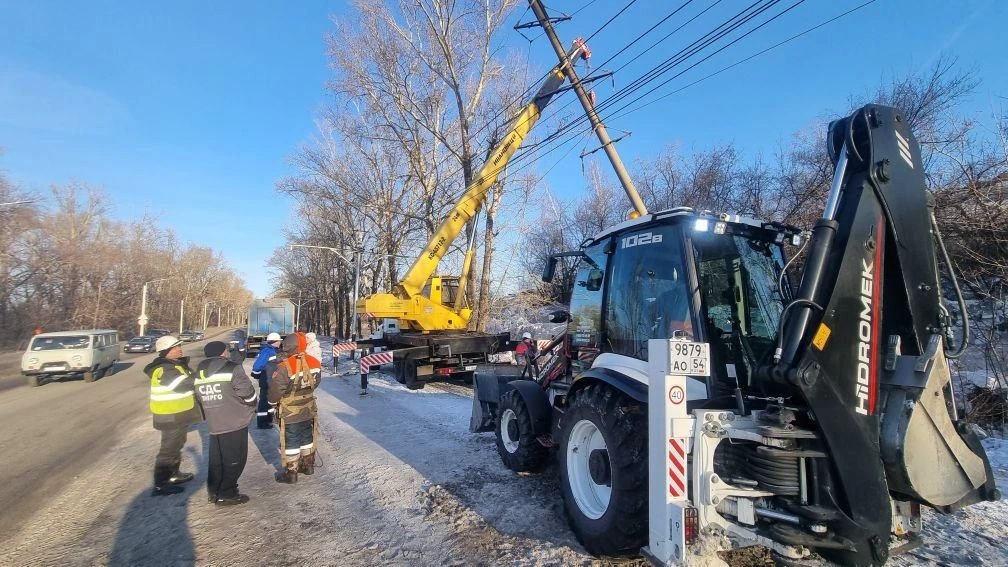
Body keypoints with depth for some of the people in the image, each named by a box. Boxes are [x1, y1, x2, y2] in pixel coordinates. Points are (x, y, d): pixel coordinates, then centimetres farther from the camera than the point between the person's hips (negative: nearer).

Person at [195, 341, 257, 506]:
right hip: (235, 423, -7)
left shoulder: (199, 373, 10)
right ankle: (226, 495, 7)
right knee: (234, 459, 3)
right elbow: (247, 392, -15)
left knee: (216, 459, 18)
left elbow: (200, 398, 16)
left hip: (213, 424, 7)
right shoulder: (232, 368, -14)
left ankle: (214, 492, 27)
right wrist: (252, 406, 4)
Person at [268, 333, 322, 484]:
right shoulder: (314, 362, -7)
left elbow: (276, 389, -19)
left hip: (290, 413, -6)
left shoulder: (285, 367, -27)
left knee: (290, 442, 9)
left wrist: (273, 401, 2)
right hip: (308, 410, 6)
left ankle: (291, 473, 21)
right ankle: (308, 465, 36)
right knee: (307, 437, 21)